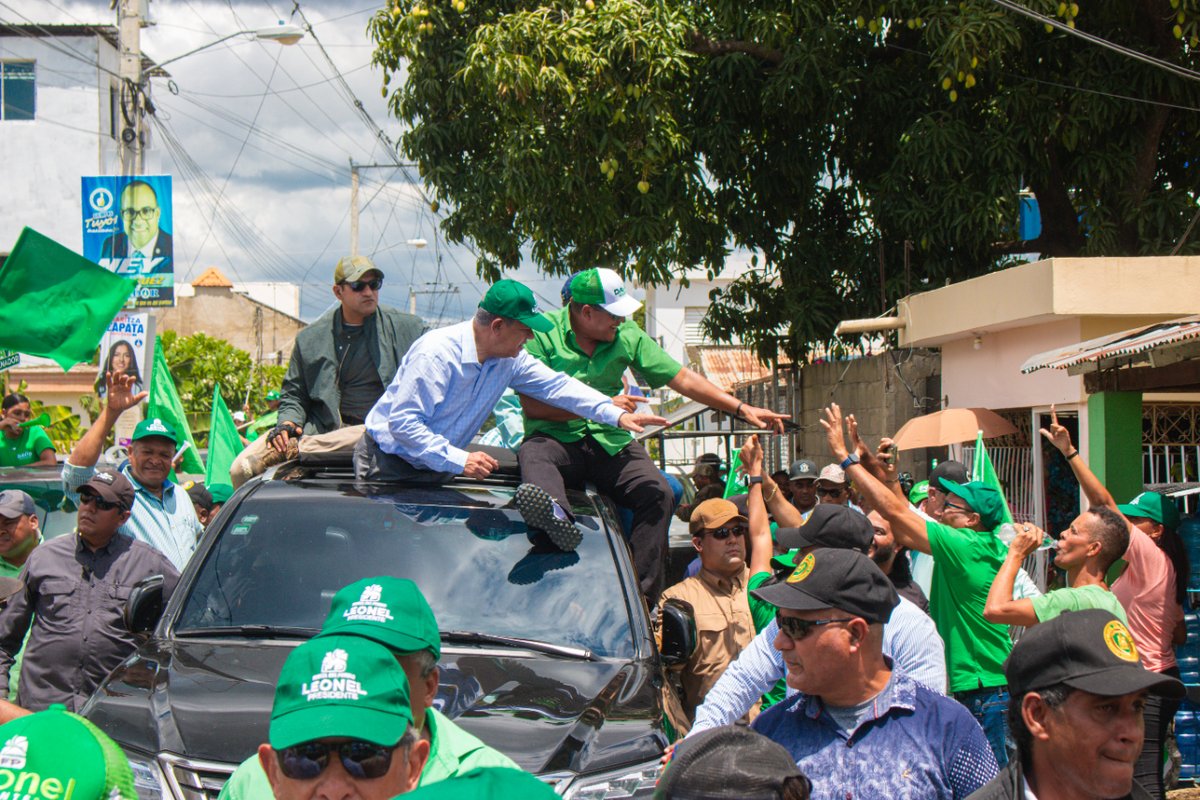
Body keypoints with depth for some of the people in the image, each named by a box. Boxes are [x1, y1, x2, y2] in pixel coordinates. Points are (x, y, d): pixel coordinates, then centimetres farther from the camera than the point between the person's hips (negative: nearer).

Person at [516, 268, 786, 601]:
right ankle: (553, 510, -73)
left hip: (610, 441, 4)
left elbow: (682, 379, 10)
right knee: (533, 455, -38)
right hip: (556, 439, -4)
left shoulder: (627, 336, 9)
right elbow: (532, 405, -12)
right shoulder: (542, 333, -5)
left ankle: (641, 593, -23)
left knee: (657, 493, -20)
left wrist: (741, 408, 4)